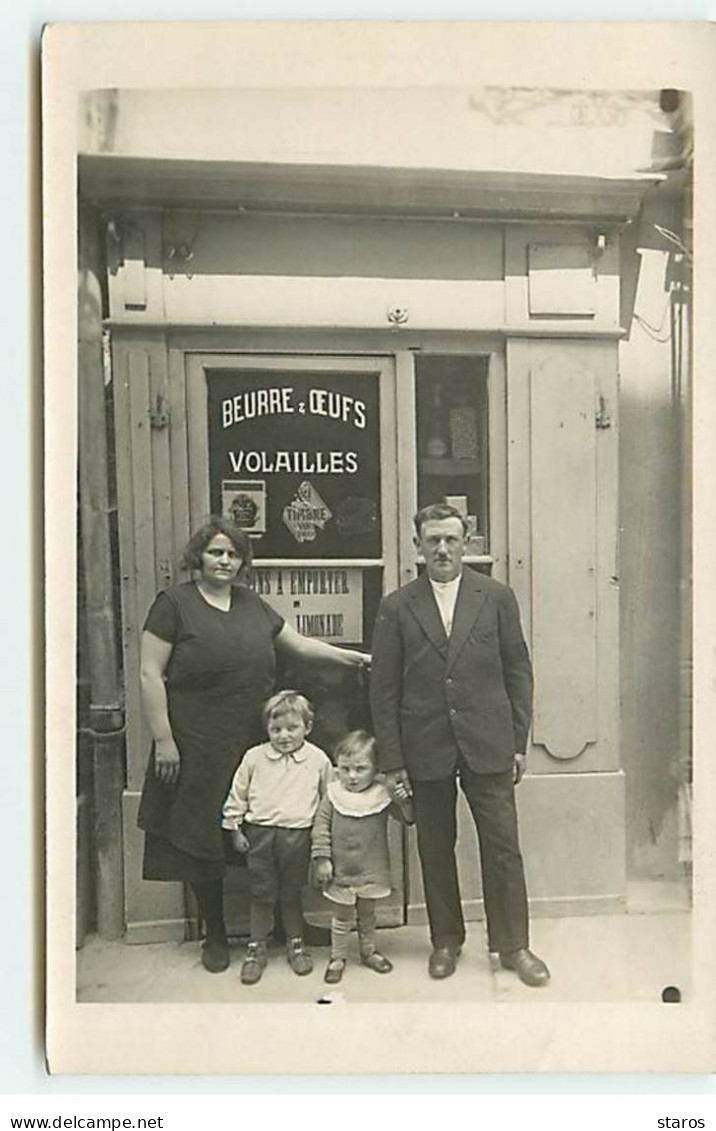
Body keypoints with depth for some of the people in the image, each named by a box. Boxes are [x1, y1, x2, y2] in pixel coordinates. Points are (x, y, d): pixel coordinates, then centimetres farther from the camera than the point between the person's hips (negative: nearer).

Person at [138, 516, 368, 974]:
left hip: (254, 745, 4)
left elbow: (298, 643, 19)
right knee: (205, 843, 7)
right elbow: (150, 674, -6)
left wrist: (353, 656, 12)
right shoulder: (175, 602, -3)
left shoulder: (252, 604, 12)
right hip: (199, 749, -4)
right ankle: (216, 937, 28)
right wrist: (164, 740, -10)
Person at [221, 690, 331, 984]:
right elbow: (237, 795, 5)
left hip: (298, 836, 0)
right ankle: (257, 948, 27)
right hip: (260, 833, 1)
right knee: (261, 894, 10)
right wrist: (234, 829, 5)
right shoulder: (254, 757, -4)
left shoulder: (318, 759, -4)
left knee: (291, 894, 13)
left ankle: (295, 944, 33)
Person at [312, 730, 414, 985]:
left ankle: (369, 951, 43)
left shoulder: (382, 794, -12)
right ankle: (338, 957, 35)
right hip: (340, 871, -1)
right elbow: (321, 827, -6)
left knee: (367, 915, 22)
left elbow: (409, 818, -10)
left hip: (372, 872, 1)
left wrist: (405, 798, -27)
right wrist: (322, 858, -8)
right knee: (342, 918, 16)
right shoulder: (333, 794, -12)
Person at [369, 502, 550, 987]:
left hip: (488, 746, 0)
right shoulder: (397, 607, 0)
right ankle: (446, 941, 32)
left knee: (503, 847, 6)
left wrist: (519, 743, 1)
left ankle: (514, 945, 25)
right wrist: (392, 760, -2)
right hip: (426, 751, 1)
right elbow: (384, 689, 0)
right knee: (435, 851, 13)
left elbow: (518, 671, 5)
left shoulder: (497, 597, 2)